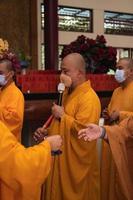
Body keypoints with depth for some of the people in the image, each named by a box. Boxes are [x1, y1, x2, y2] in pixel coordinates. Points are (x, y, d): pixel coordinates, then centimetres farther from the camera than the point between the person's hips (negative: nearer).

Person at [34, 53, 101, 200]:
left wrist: (62, 115, -19)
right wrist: (47, 130, 2)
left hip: (76, 163, -9)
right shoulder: (67, 92, 9)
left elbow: (83, 130, -31)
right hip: (60, 157, 9)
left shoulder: (89, 98, -21)